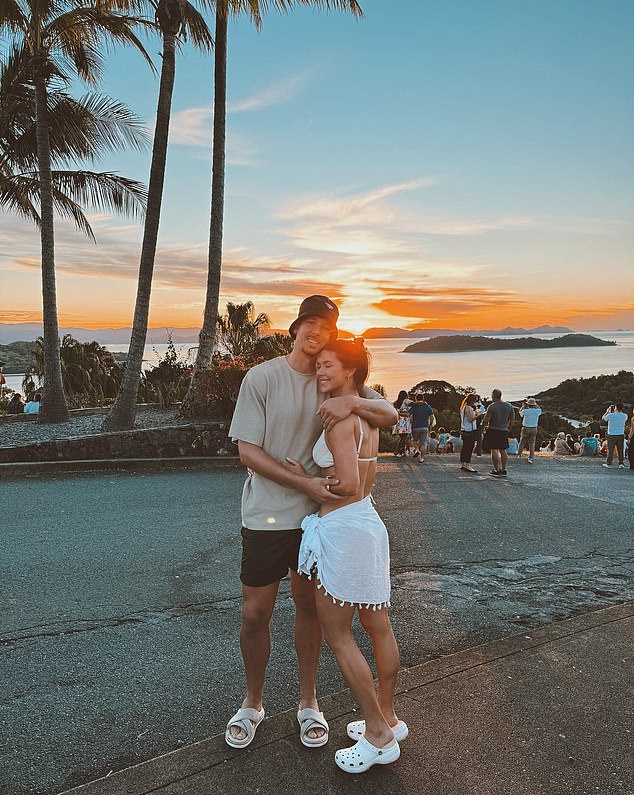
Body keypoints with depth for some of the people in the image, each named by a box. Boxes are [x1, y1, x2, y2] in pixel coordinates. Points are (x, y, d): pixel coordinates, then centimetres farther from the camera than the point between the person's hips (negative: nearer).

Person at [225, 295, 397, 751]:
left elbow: (390, 416, -5)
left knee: (309, 606, 16)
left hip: (318, 514, 3)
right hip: (267, 516, -2)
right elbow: (248, 451, -11)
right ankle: (253, 703, 32)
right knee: (255, 614, 6)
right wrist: (304, 483, -19)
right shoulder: (262, 378, -9)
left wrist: (352, 402, -25)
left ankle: (308, 702, 35)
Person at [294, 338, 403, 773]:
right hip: (368, 522, 9)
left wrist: (304, 478, -9)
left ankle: (378, 736, 18)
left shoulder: (338, 417, -18)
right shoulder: (367, 416, 10)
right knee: (378, 626, 18)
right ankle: (388, 718, 34)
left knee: (338, 635, 5)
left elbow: (349, 487, -22)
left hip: (343, 530, -9)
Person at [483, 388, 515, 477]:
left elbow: (486, 419, -15)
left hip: (493, 430, -5)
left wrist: (485, 426, 5)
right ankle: (503, 470, 15)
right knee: (503, 450, 12)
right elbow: (512, 418, 10)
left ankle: (497, 470, 0)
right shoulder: (509, 406, 3)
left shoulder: (492, 406, -15)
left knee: (494, 450, 0)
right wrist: (508, 428, 21)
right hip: (504, 431, 5)